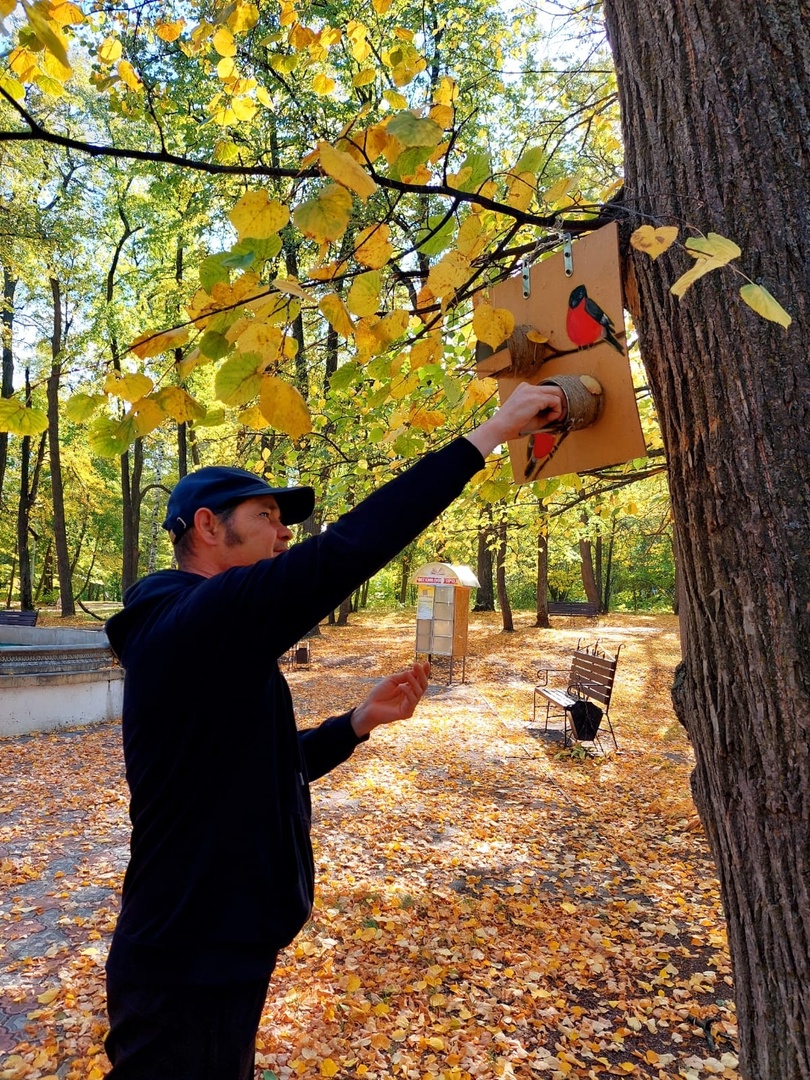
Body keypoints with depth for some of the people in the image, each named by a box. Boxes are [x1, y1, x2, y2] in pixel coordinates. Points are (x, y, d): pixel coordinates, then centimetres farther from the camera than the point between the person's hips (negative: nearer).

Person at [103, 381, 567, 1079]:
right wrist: (490, 433, -26)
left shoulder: (202, 634, 9)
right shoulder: (200, 620, -23)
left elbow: (262, 774, 14)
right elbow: (351, 547, -33)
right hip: (192, 970, -10)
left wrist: (362, 721, 3)